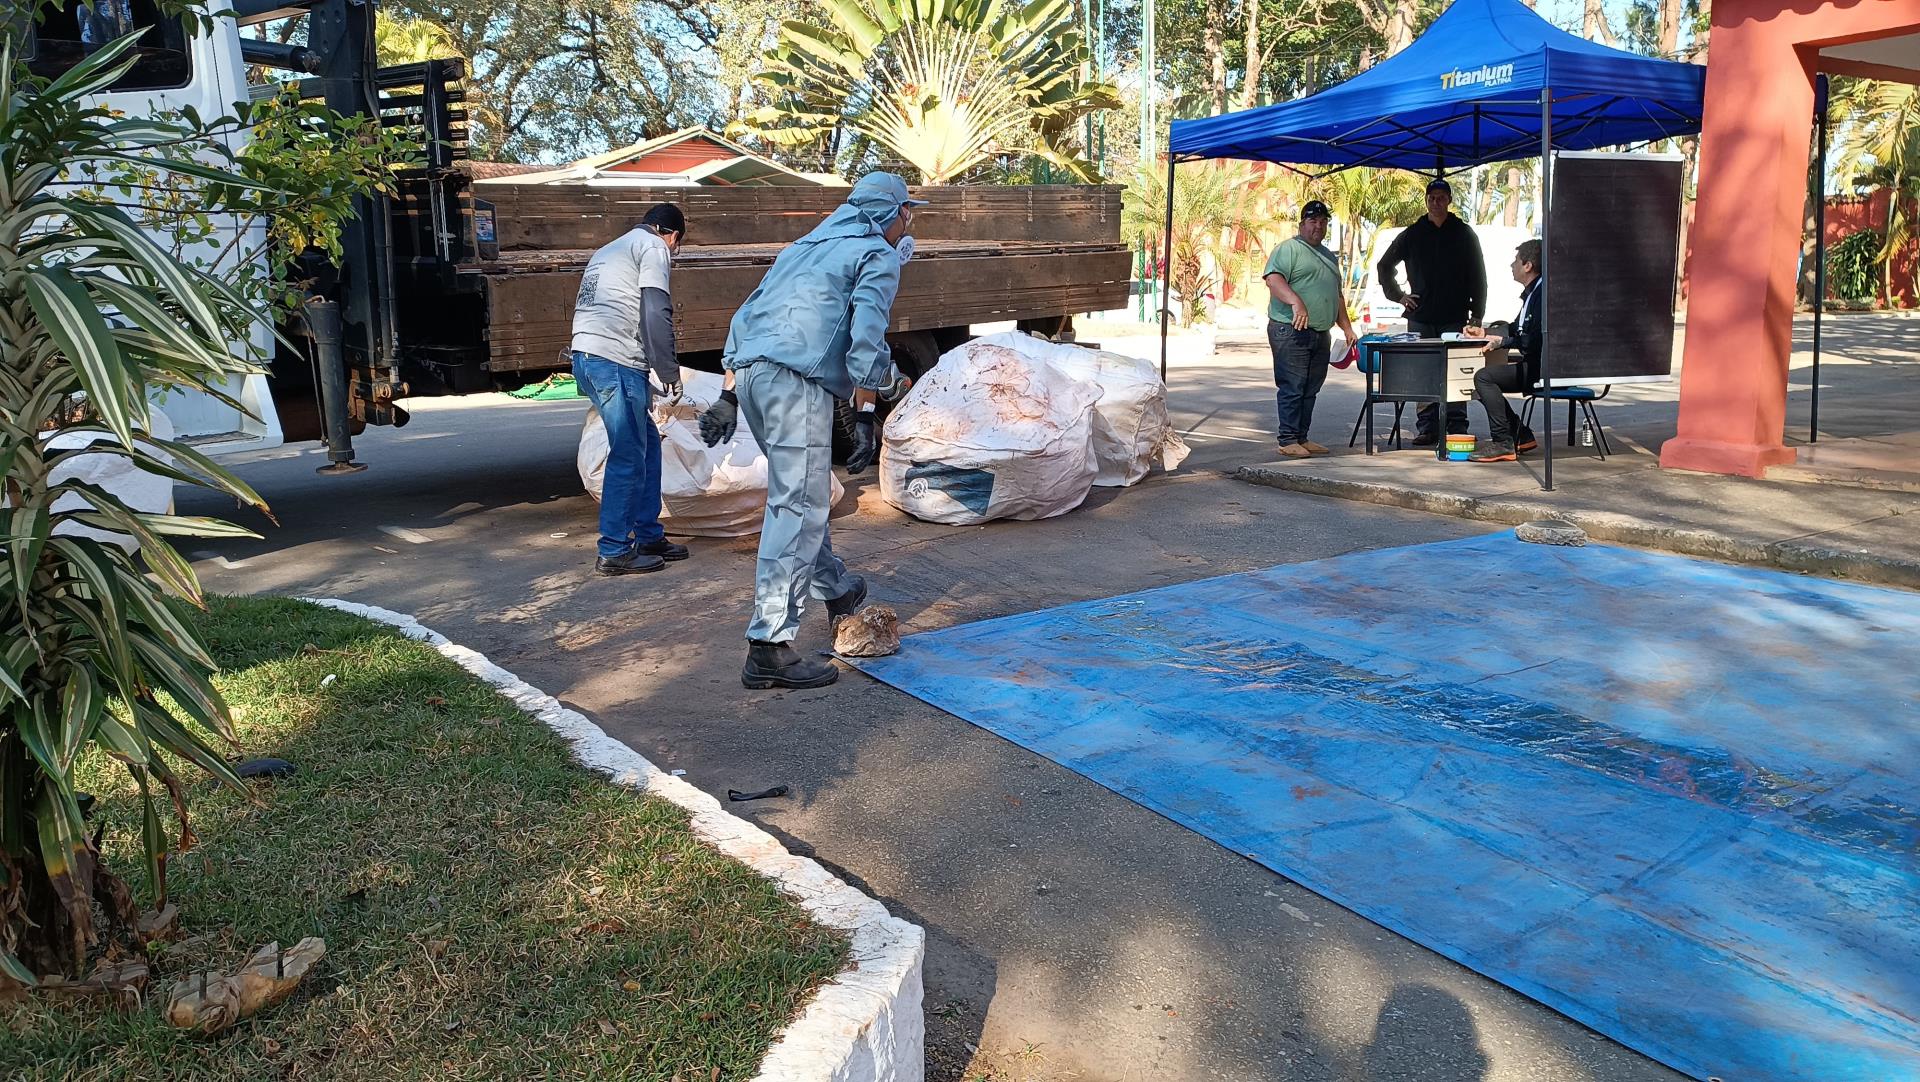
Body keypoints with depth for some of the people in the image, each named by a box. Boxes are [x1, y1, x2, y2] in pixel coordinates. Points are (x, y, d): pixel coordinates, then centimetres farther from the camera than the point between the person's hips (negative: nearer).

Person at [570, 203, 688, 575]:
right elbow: (655, 314, -11)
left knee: (647, 444, 15)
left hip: (586, 355, 9)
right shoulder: (653, 247, 2)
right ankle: (614, 552, -2)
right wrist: (669, 372, -5)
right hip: (615, 362, -9)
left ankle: (648, 537, 19)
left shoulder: (608, 251, 30)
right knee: (628, 457, -5)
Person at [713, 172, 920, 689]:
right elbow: (866, 338, -8)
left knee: (801, 496, 24)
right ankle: (770, 647, -12)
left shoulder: (806, 245, 30)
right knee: (797, 510, -9)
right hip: (797, 381, -9)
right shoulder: (878, 256, 7)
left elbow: (745, 316, 27)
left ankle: (834, 587, 40)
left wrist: (729, 398, 26)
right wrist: (865, 416, -3)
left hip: (750, 371, 9)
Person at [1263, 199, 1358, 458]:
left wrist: (1347, 329, 23)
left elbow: (1337, 296, 29)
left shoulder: (1329, 257, 25)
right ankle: (1287, 440, -5)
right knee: (1292, 388, -8)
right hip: (1290, 330, -8)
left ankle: (1302, 438, 15)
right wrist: (1296, 301, -32)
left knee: (1310, 389, 9)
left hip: (1320, 333, 8)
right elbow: (1273, 278, -18)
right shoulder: (1288, 248, -2)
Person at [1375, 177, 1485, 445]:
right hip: (1420, 318, 2)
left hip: (1455, 318, -1)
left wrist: (1476, 314, -1)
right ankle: (1426, 428, 6)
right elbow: (1385, 266, 21)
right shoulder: (1412, 234, 11)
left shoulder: (1464, 234, 8)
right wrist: (1398, 295, 9)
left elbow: (1478, 277, 6)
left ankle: (1456, 428, -1)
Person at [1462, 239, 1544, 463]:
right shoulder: (1531, 293, 16)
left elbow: (1536, 339, -25)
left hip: (1541, 369, -11)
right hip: (1533, 364, 11)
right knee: (1482, 378, 16)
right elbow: (1517, 329, 25)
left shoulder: (1542, 293, -17)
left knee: (1484, 377, -21)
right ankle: (1521, 436, 14)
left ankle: (1503, 444, -18)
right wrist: (1485, 333, 17)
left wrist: (1503, 341, -17)